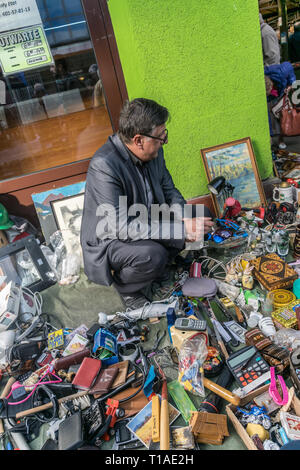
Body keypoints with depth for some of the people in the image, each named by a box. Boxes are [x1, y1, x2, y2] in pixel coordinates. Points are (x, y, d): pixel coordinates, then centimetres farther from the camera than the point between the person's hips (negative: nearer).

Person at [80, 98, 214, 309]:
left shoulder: (153, 151, -6)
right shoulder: (104, 166, -31)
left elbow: (168, 188, 6)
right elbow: (122, 226, -35)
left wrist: (184, 218, -16)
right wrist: (182, 229, -33)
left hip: (147, 220, 8)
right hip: (109, 239, -8)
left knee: (201, 215, 1)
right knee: (152, 254, -37)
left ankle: (154, 265, 8)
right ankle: (126, 286, -2)